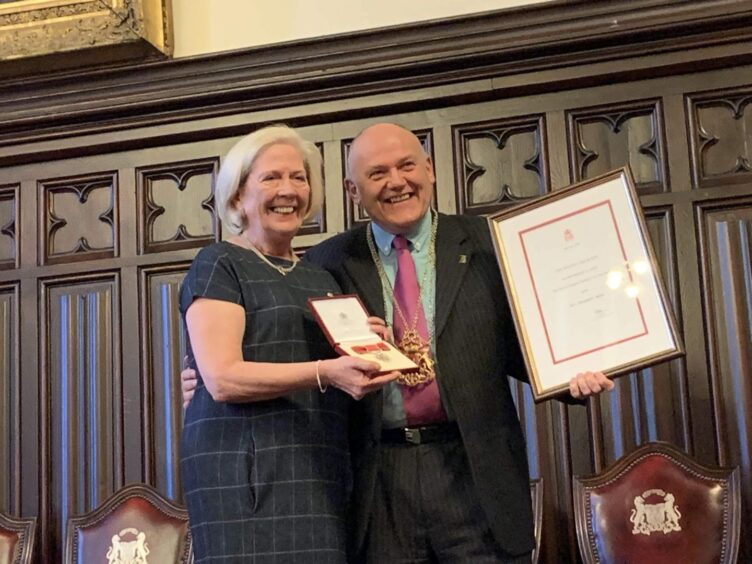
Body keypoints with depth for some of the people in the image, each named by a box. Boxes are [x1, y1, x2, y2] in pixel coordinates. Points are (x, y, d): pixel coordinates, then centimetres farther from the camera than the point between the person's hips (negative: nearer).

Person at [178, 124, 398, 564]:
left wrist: (367, 359, 3)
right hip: (248, 471, -6)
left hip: (322, 474, 6)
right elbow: (222, 379, -14)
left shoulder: (320, 278, 19)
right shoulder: (219, 265, 0)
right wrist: (326, 373, -24)